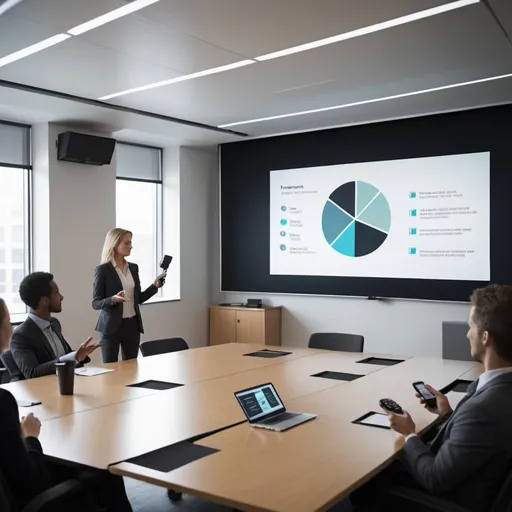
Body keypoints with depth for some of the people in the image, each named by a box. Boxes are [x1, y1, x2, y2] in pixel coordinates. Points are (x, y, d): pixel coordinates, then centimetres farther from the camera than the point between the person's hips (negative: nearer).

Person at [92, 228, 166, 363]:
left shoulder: (133, 268, 8)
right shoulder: (102, 269, -9)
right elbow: (96, 303, -9)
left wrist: (154, 286, 0)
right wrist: (113, 299, -27)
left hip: (132, 325, 5)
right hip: (112, 326, -5)